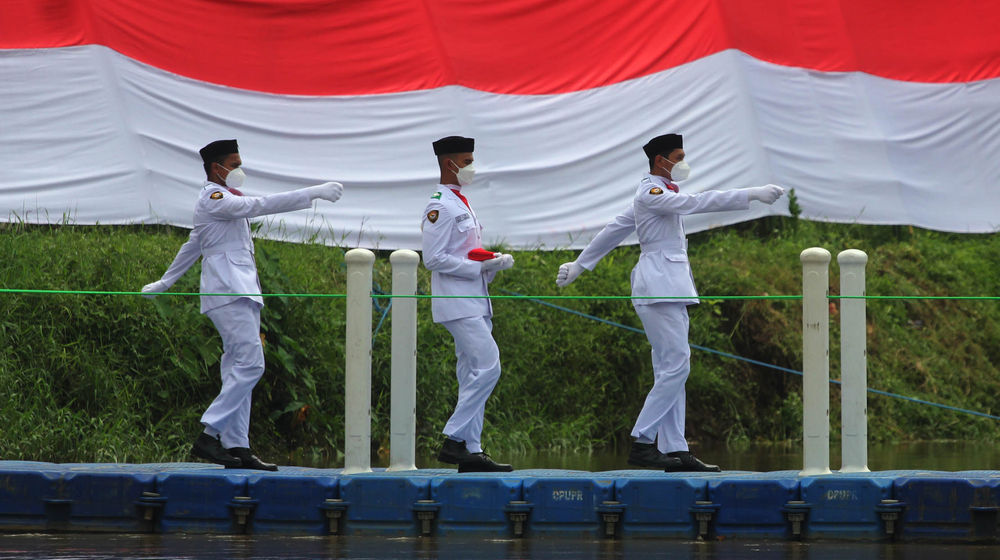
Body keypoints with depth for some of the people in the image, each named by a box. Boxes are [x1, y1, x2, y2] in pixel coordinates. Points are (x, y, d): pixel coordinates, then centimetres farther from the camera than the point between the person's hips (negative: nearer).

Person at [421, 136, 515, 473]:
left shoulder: (462, 205, 20)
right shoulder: (440, 207, -11)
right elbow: (434, 259, -17)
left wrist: (495, 263, 8)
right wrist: (479, 267, -16)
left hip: (476, 303, 10)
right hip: (457, 304, -10)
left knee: (473, 376, 7)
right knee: (487, 366, -17)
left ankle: (470, 452, 7)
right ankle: (453, 440, -14)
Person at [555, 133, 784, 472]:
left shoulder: (654, 194, 21)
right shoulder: (651, 193, -9)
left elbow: (614, 230, 28)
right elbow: (696, 203, -22)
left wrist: (579, 265, 36)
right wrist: (751, 195, -25)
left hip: (670, 289, 10)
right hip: (659, 286, -10)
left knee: (670, 370, 5)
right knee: (675, 365, -14)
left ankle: (674, 449, 2)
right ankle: (642, 443, -14)